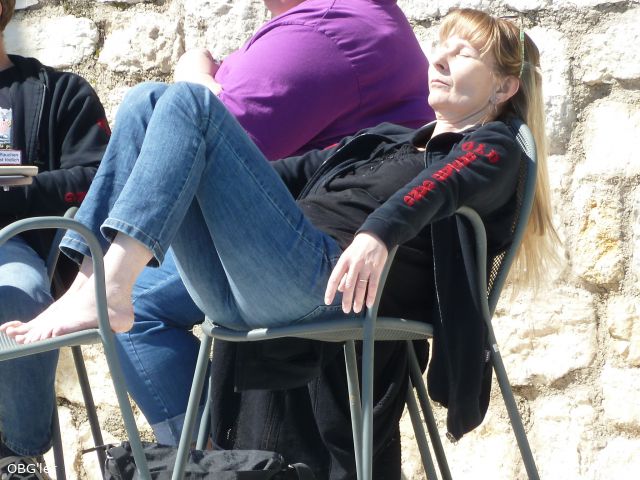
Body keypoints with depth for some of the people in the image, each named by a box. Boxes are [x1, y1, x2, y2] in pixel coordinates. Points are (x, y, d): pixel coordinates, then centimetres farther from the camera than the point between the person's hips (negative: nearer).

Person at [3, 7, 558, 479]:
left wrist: (377, 235, -35)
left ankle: (106, 295, -28)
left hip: (328, 281, -7)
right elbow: (295, 174, 33)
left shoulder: (491, 146, 10)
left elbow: (440, 184, -12)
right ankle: (86, 283, -15)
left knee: (189, 102, -16)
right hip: (250, 290, 8)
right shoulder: (385, 138, 34)